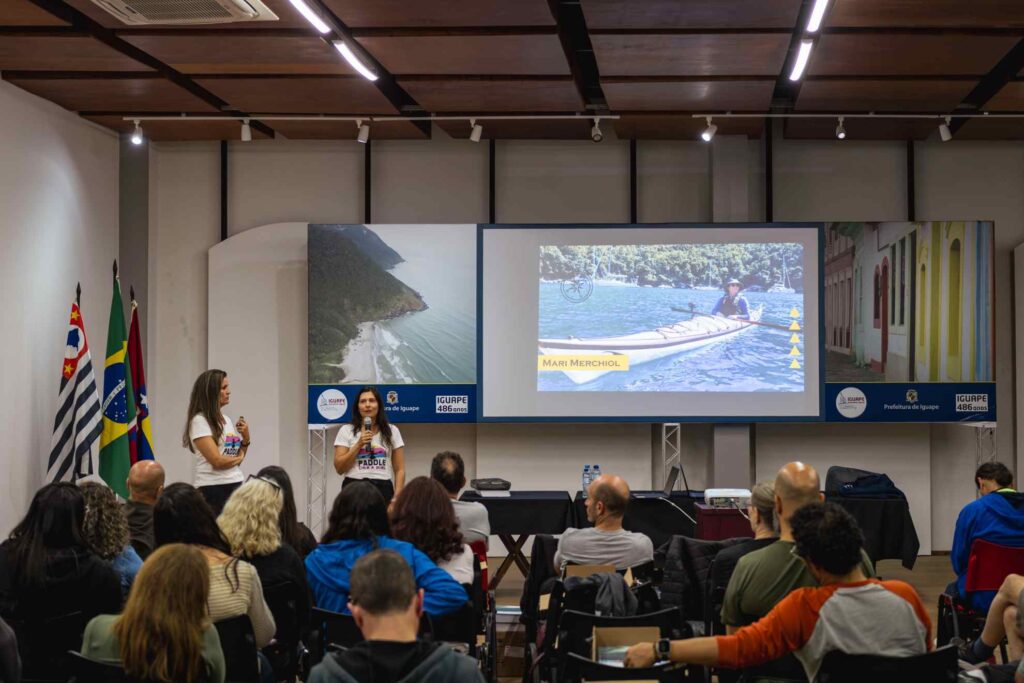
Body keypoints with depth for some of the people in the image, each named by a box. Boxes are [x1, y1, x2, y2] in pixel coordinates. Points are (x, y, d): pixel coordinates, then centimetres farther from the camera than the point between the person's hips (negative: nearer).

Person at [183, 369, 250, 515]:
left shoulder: (226, 420, 13)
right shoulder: (199, 421, -9)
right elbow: (217, 461, -14)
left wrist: (246, 439, 3)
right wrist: (238, 458, 3)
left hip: (236, 485, 7)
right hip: (212, 488, -7)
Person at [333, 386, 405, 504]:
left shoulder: (392, 431, 10)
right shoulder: (346, 431, 6)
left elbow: (399, 470, 9)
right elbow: (339, 468, -1)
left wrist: (397, 497, -3)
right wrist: (359, 444, -9)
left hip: (383, 489, 1)